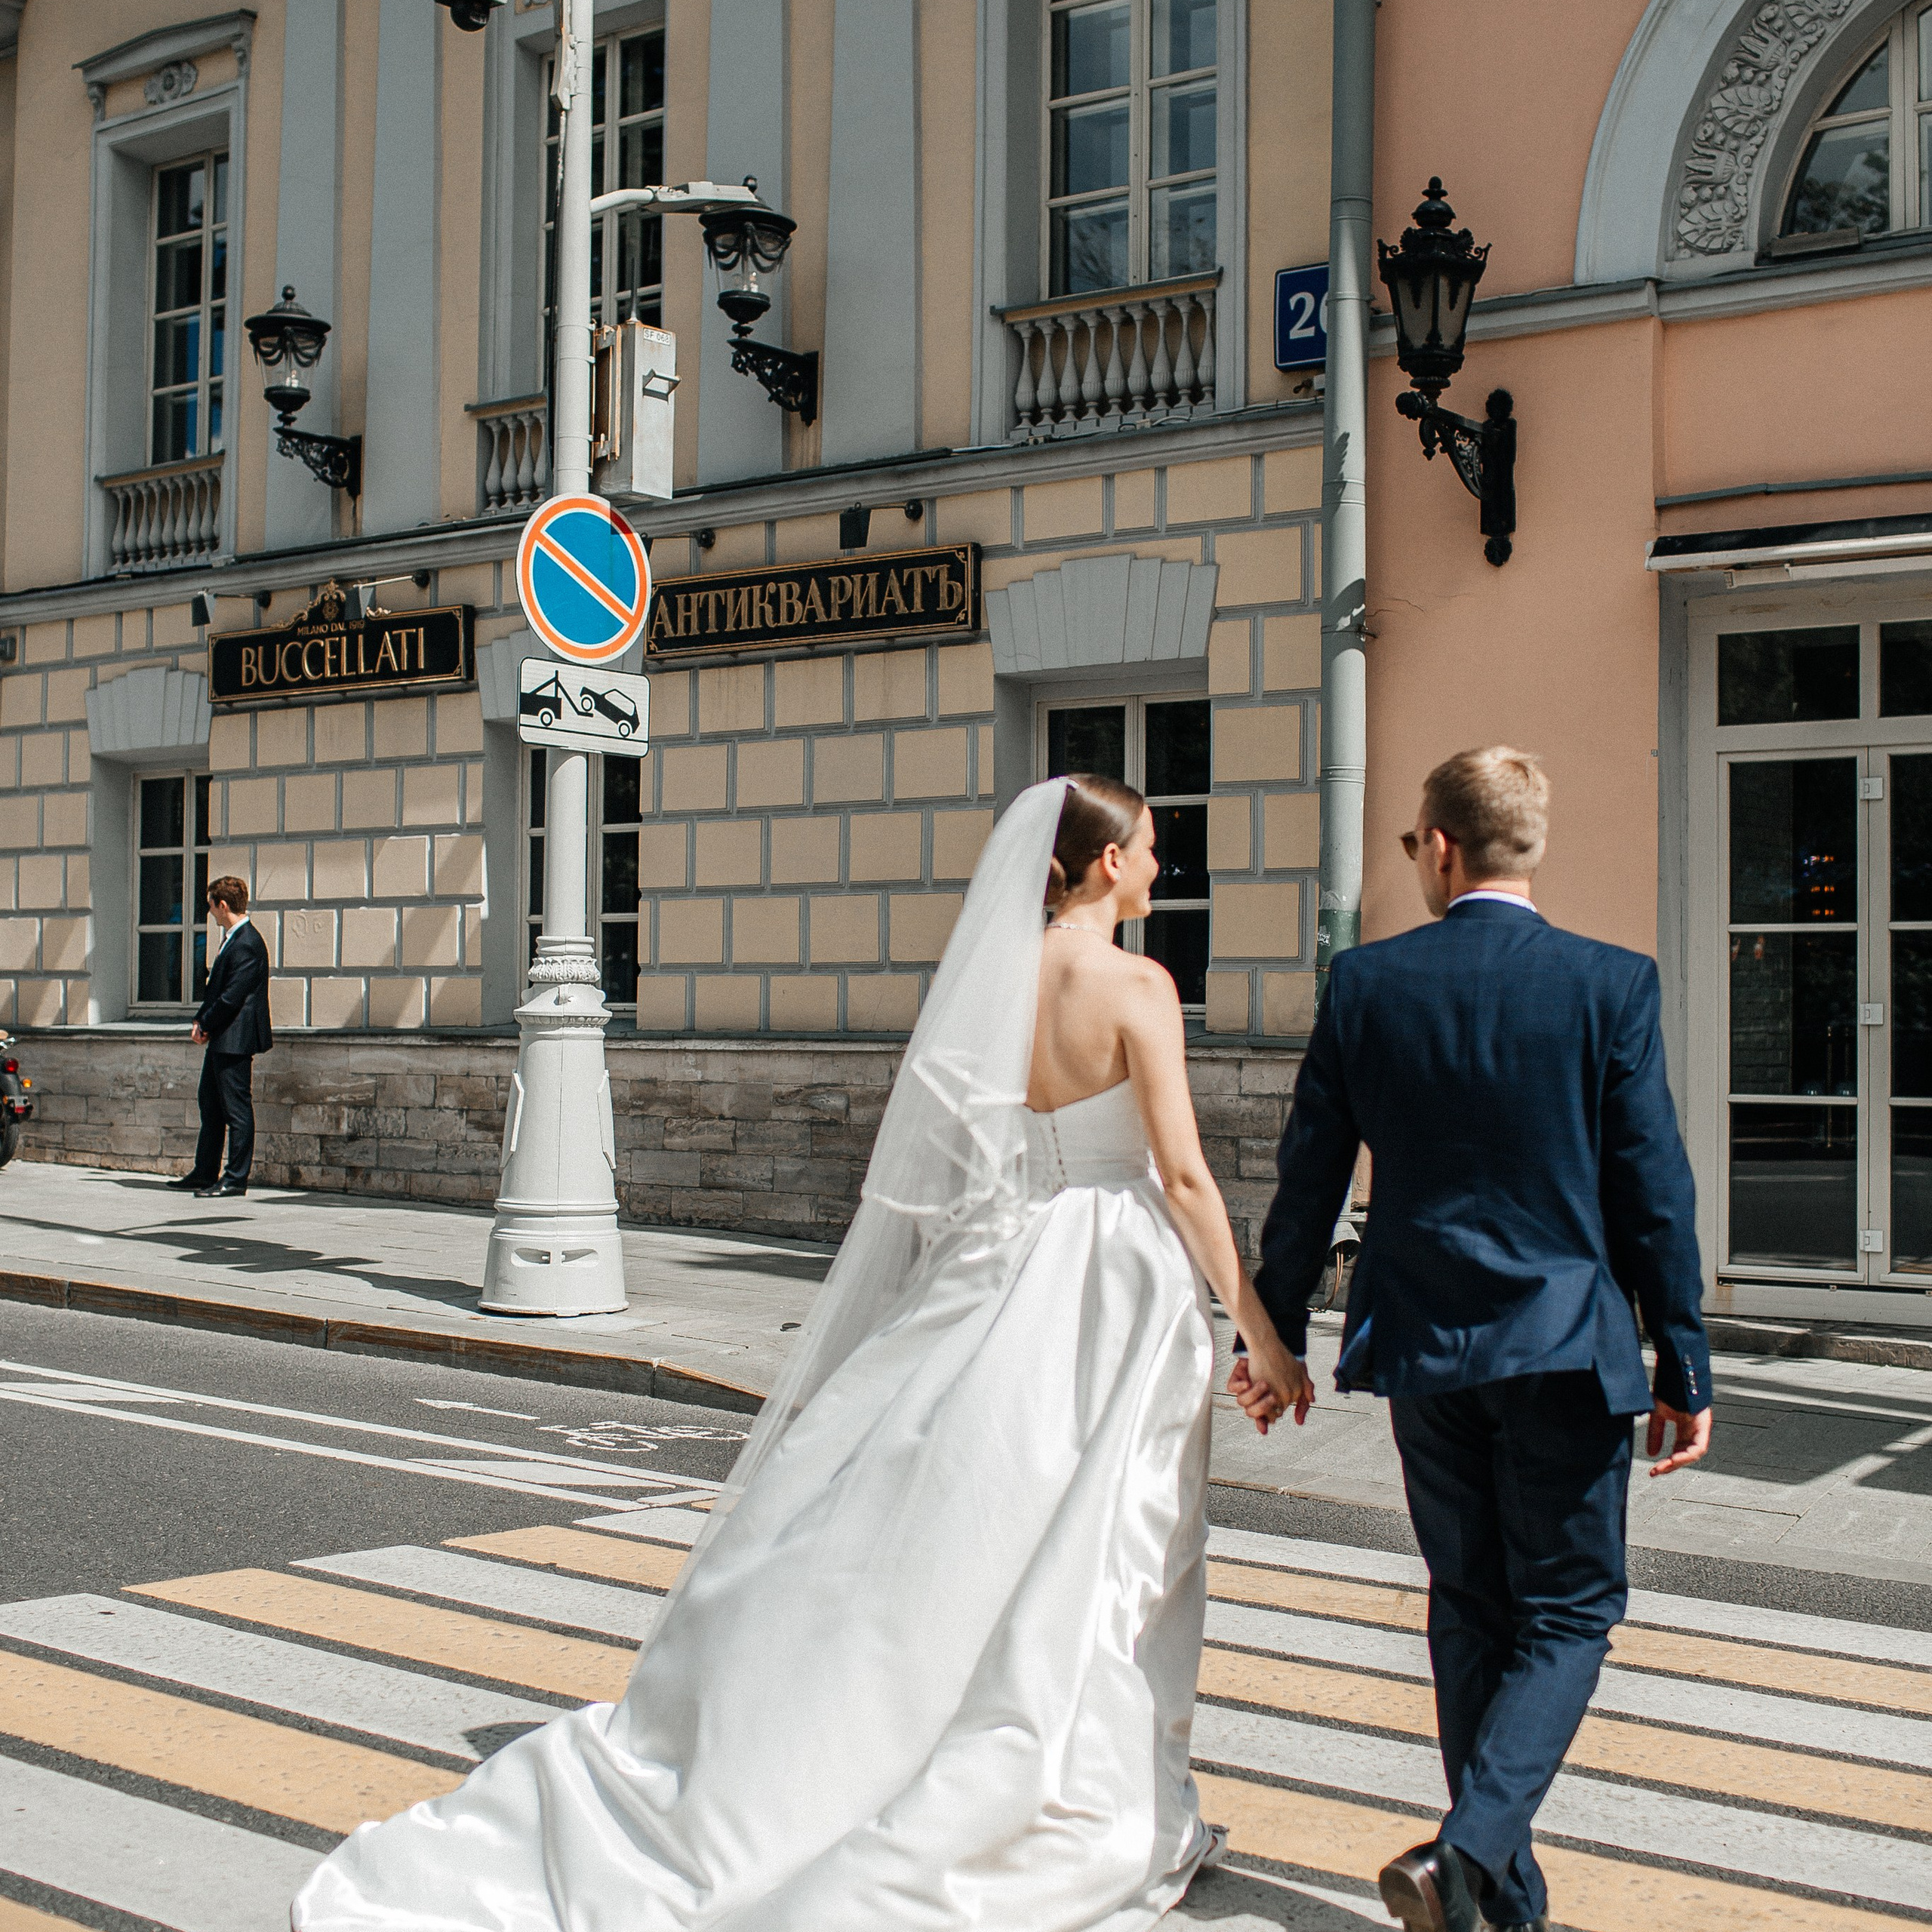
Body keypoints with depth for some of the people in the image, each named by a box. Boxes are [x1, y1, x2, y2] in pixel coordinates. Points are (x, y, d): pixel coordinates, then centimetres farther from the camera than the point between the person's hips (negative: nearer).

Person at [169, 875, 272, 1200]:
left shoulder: (246, 945, -19)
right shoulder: (232, 938, 14)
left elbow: (231, 997, -22)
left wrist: (205, 1025, -9)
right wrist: (201, 1020, 7)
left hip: (234, 1039, -11)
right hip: (220, 1039, 11)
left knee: (236, 1107, -4)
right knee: (210, 1103, 16)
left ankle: (235, 1179, 2)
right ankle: (204, 1174, 23)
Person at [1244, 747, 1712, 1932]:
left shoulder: (1364, 984, -3)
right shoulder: (1613, 985, -8)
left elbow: (1309, 1178, 1)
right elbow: (1654, 1194, -7)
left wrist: (1277, 1333, 12)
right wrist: (1686, 1368, 2)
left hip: (1422, 1344, 3)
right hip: (1566, 1345, -2)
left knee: (1470, 1611, 15)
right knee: (1568, 1614, 10)